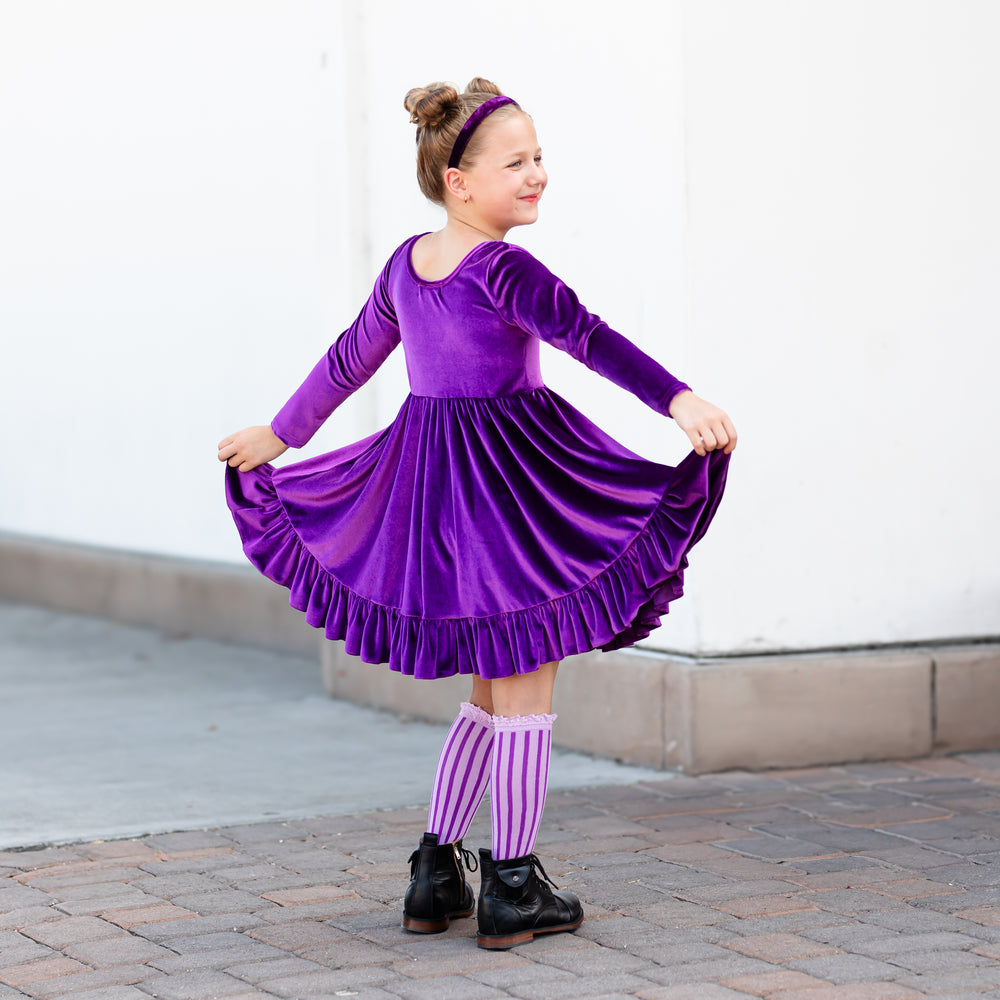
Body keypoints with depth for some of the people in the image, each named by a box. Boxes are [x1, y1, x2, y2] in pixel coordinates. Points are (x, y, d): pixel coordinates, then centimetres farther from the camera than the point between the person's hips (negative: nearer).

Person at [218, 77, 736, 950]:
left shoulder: (407, 264, 8)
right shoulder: (499, 267, -16)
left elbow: (348, 361, 20)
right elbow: (587, 336, -30)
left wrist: (278, 435, 34)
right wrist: (680, 400, -40)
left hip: (429, 479, 8)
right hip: (514, 475, -8)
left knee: (493, 695, 19)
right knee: (527, 689, 2)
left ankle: (437, 876, 20)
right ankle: (514, 892, 6)